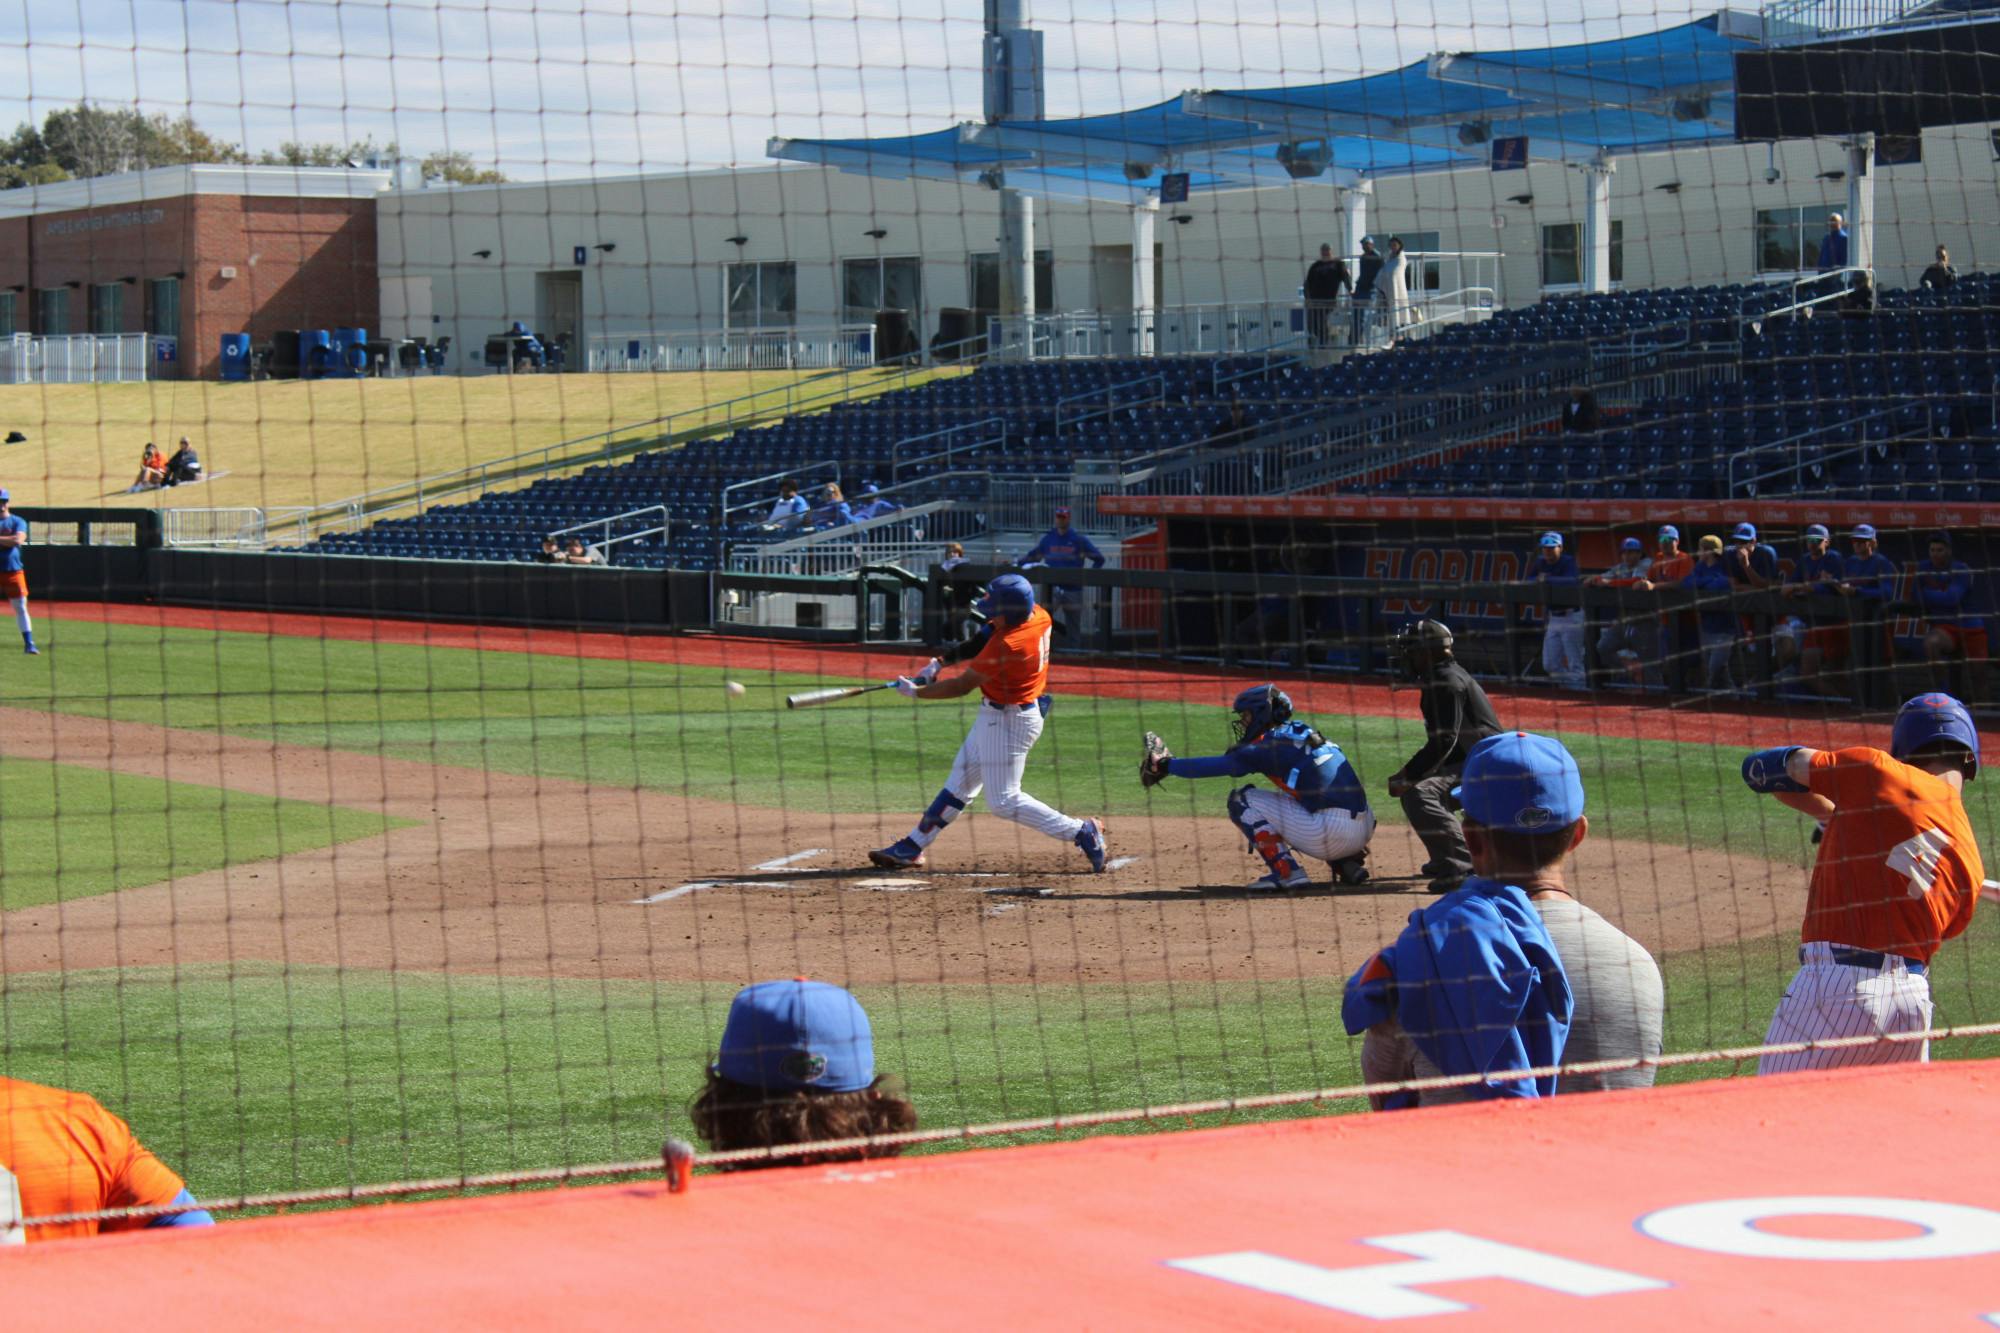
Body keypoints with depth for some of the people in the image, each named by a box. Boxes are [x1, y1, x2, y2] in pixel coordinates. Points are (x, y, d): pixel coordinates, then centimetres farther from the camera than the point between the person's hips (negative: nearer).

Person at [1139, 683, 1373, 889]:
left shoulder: (1271, 742, -3)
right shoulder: (1305, 732, 21)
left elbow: (1220, 765, -3)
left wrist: (1164, 765, 5)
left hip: (1333, 835, -8)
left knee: (1241, 800, 3)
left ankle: (1285, 871, -5)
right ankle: (1349, 863, 17)